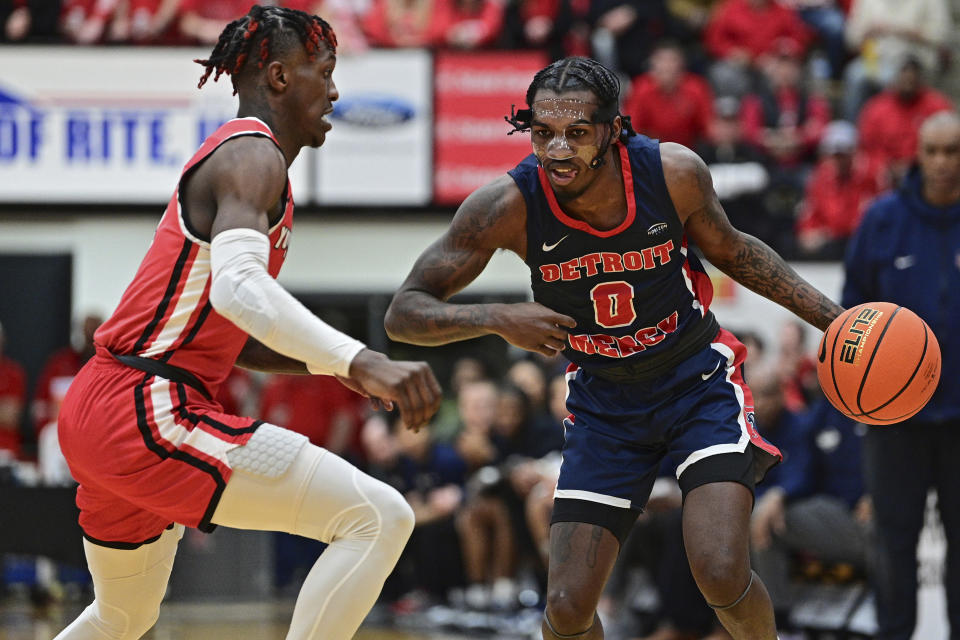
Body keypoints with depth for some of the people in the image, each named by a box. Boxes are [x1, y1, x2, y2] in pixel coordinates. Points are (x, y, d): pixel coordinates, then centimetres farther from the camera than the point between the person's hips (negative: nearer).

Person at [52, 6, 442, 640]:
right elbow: (238, 287, -30)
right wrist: (357, 363, -40)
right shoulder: (253, 155, -9)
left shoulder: (236, 156, 23)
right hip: (146, 415, -11)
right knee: (379, 520, -17)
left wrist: (333, 364, 14)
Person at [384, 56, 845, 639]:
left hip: (699, 379, -1)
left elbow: (730, 250, 2)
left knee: (722, 574, -21)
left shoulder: (674, 172, -21)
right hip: (604, 402, 1)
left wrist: (832, 318, -1)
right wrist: (497, 319, -37)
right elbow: (404, 314, -19)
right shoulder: (508, 206, -23)